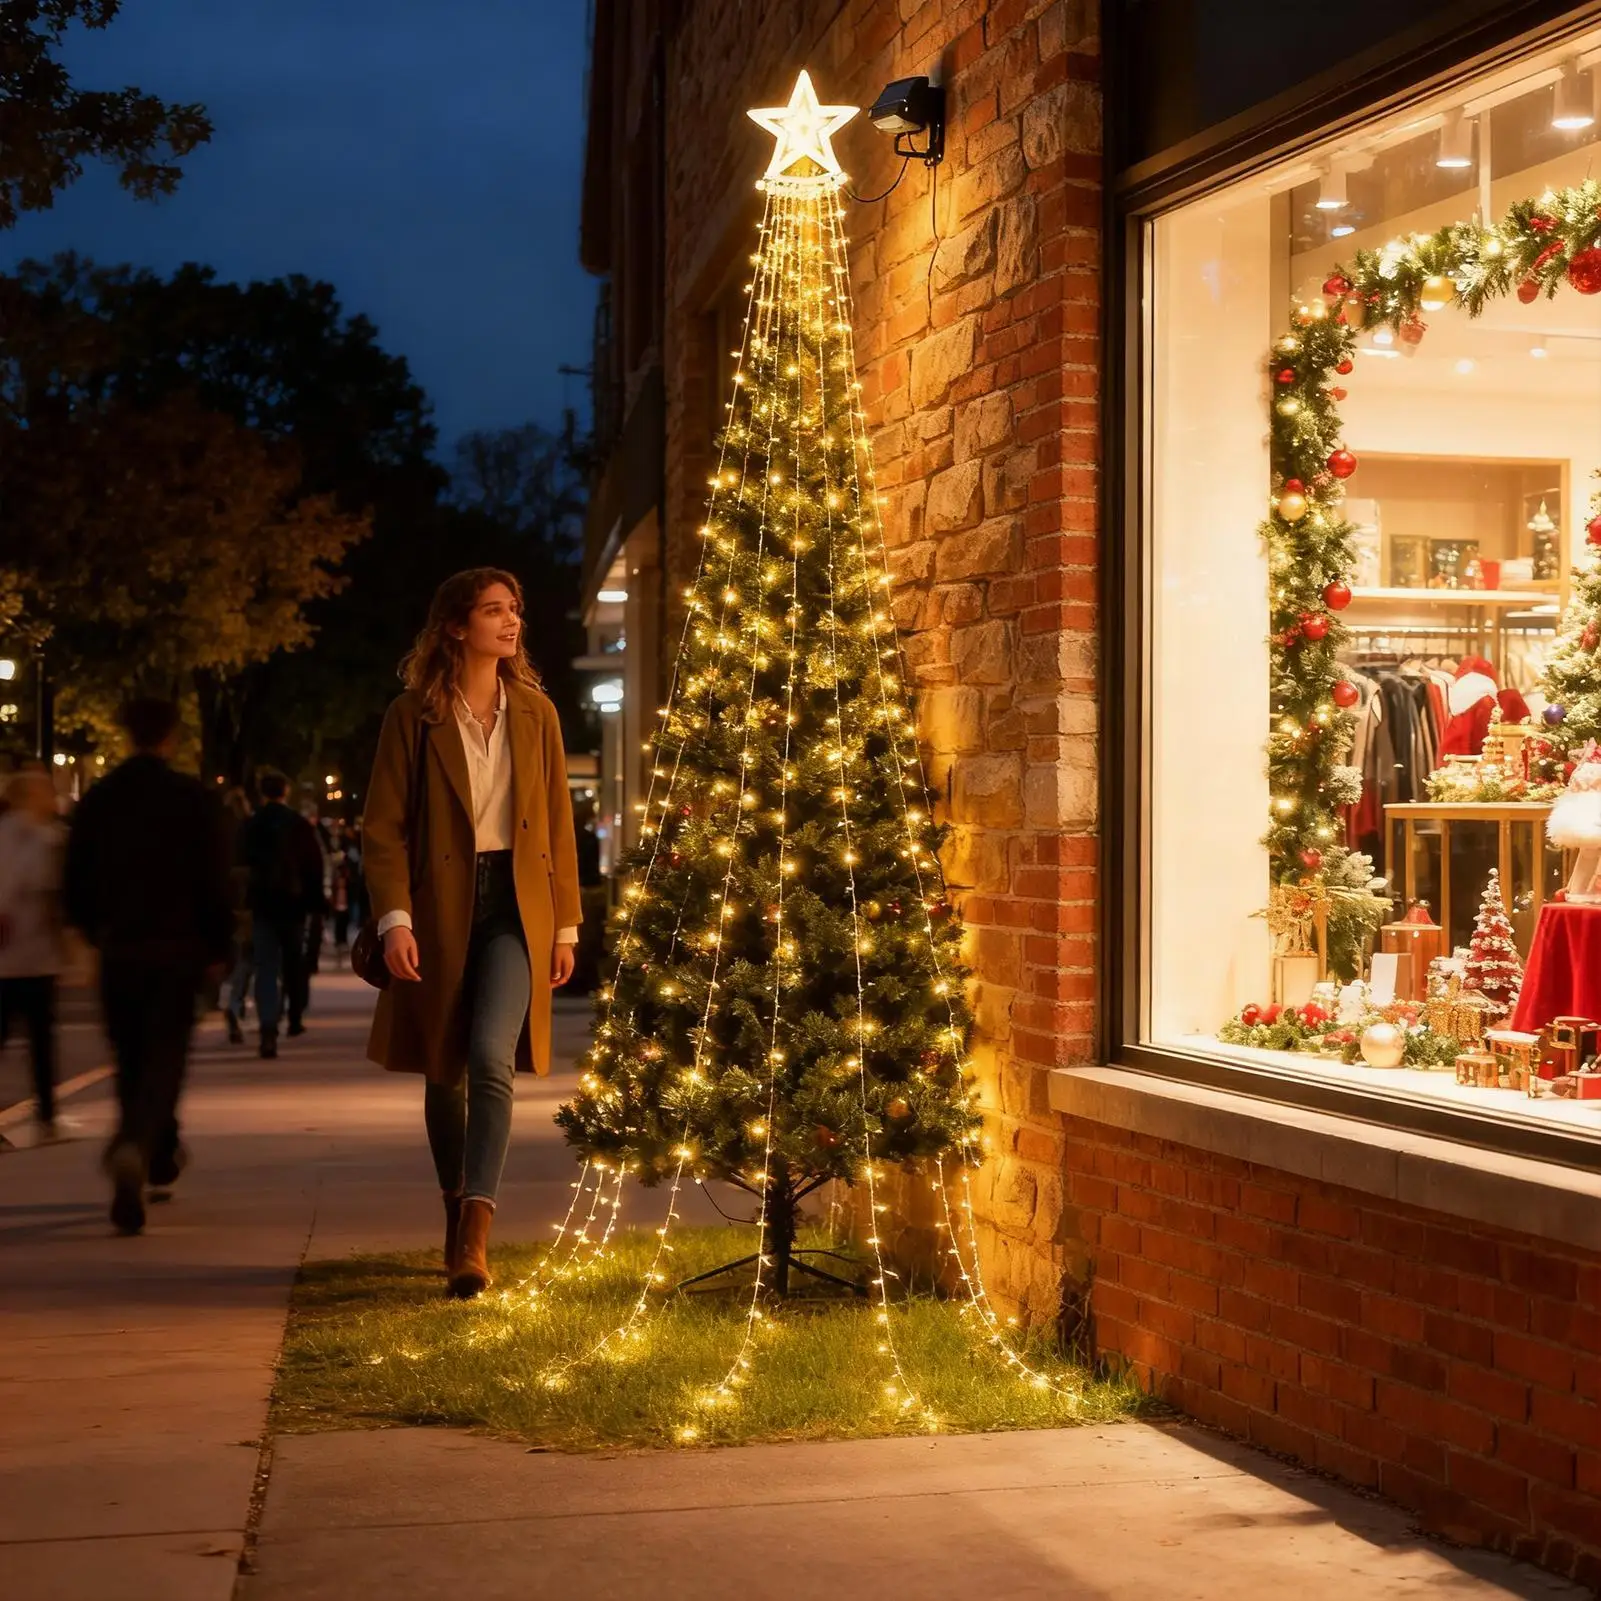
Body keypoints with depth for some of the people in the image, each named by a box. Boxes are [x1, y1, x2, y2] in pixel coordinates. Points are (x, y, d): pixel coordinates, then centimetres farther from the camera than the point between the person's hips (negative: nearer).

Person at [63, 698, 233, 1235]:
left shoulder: (97, 799, 4)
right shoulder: (193, 798, -6)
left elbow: (76, 883, 7)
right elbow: (214, 882, -7)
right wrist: (218, 947, 3)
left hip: (118, 950, 3)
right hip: (178, 950, -3)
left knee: (132, 1061, 16)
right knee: (163, 1061, -2)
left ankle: (160, 1155, 27)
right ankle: (136, 1147, -27)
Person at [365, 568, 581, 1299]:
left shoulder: (535, 712, 7)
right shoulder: (414, 715, -1)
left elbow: (558, 824, 10)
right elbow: (383, 826, -3)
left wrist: (566, 924, 7)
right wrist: (394, 920, -14)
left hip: (515, 903, 0)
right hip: (440, 907, 0)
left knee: (491, 1058, -18)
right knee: (444, 1074, 9)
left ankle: (474, 1236, -21)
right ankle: (458, 1216, 27)